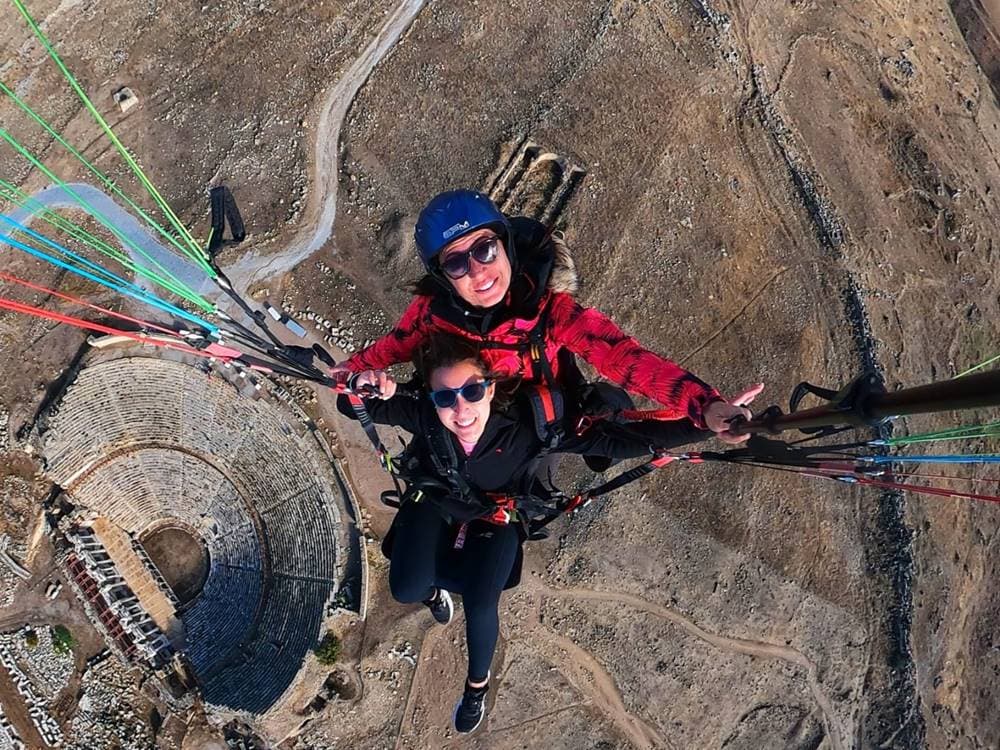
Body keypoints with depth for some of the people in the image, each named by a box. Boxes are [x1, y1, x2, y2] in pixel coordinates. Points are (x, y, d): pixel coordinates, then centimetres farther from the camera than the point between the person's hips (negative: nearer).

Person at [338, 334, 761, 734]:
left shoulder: (527, 425, -39)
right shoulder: (421, 415, -35)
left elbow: (620, 441, -41)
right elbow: (348, 407, -22)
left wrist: (709, 423, -48)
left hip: (496, 514, -1)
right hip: (433, 500, 2)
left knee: (480, 606, -15)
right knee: (405, 591, -12)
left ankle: (478, 683, 21)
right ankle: (434, 589, 30)